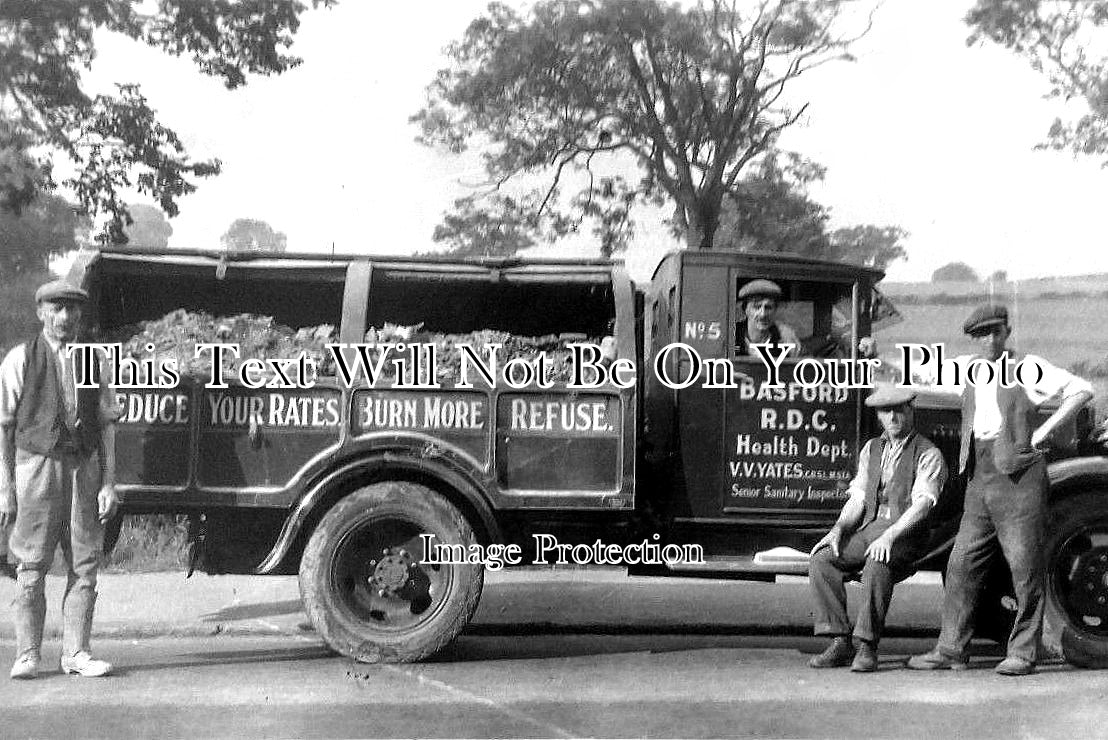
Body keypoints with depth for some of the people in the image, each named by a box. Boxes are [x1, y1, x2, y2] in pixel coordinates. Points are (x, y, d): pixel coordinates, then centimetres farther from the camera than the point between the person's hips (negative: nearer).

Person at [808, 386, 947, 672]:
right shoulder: (871, 449, 19)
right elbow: (858, 498, 14)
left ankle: (867, 646, -28)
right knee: (821, 559, -21)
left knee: (877, 564, -37)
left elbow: (922, 503, -13)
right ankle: (840, 643, -18)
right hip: (869, 527, 5)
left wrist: (889, 535, -27)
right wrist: (838, 529, -5)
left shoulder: (928, 454, 0)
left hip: (906, 533, -5)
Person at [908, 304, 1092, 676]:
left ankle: (1023, 654, 5)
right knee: (963, 563, 5)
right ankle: (950, 649, 11)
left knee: (1025, 565, -2)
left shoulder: (1028, 366, 0)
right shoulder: (967, 368, 16)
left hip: (1019, 471, -5)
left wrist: (1044, 431, -10)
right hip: (980, 476, 6)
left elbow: (1082, 389, -6)